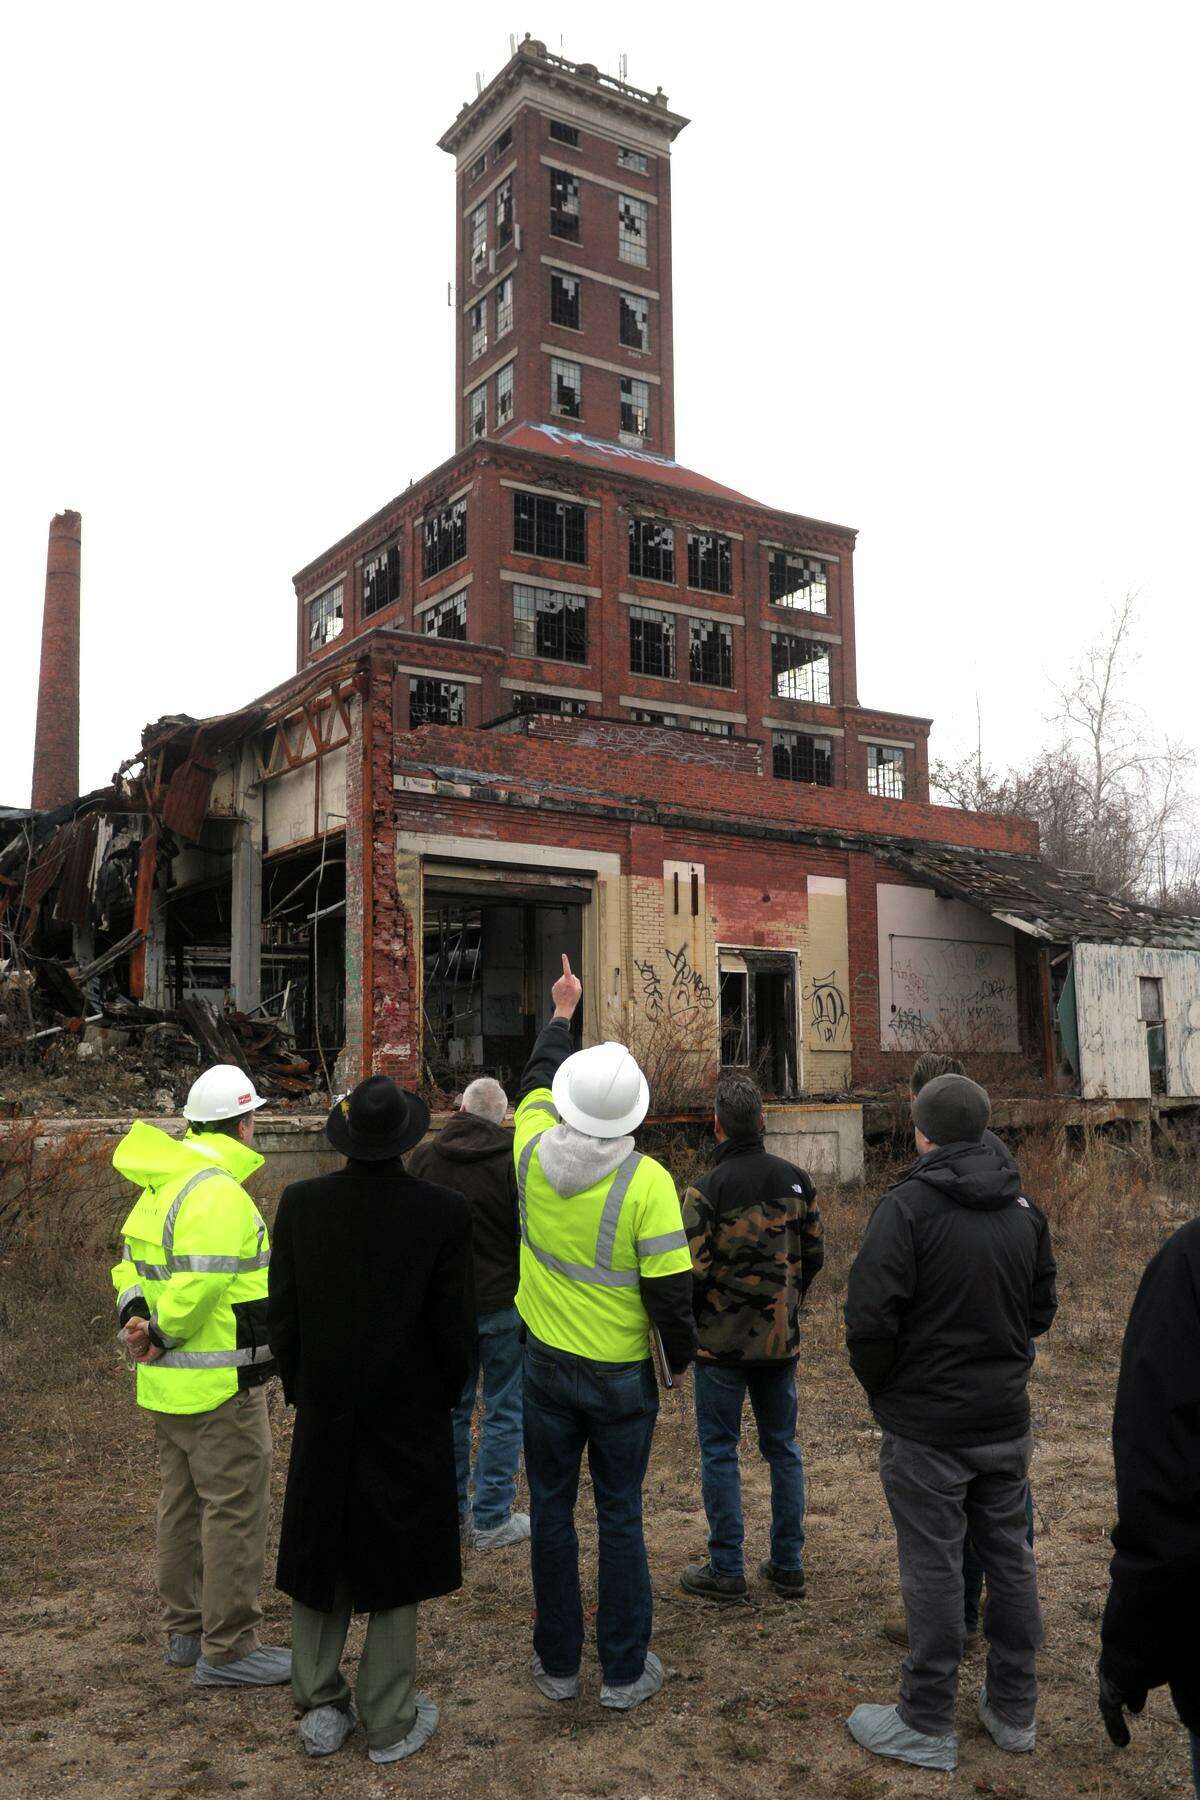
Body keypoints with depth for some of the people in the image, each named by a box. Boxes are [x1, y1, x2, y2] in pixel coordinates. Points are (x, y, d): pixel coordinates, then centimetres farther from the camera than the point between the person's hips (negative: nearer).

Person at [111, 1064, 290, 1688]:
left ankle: (186, 1630, 33)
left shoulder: (161, 1185, 11)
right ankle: (228, 1649, 10)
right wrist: (161, 1333, -12)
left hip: (169, 1383, 10)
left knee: (183, 1504, 19)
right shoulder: (219, 1192, -22)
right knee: (235, 1509, 1)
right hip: (221, 1387, -10)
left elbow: (131, 1261, 14)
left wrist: (134, 1315, -2)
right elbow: (198, 1286, -28)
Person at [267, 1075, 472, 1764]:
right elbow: (452, 1326, -11)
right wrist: (447, 1397, 7)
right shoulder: (444, 1212, -17)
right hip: (410, 1417, -2)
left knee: (320, 1552, 18)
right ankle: (389, 1722, 23)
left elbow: (283, 1317, -3)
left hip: (323, 1416, 2)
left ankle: (321, 1709, 28)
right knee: (396, 1559, 12)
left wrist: (301, 1392, 11)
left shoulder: (300, 1203, -10)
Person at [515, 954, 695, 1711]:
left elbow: (539, 1079, 13)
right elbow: (669, 1288, -17)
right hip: (622, 1373, -2)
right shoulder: (646, 1180, -20)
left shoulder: (534, 1149, -9)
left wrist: (562, 1012, 27)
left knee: (552, 1509, 15)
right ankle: (626, 1671, 22)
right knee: (621, 1516, 11)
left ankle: (558, 1662, 27)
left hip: (548, 1364, 3)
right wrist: (682, 1354, 2)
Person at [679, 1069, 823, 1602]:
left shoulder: (707, 1189, -18)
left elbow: (693, 1273, -18)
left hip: (723, 1339, -5)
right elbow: (814, 1256, 7)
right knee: (783, 1447, 16)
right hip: (782, 1338, 5)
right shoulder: (796, 1180, -1)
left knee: (719, 1451, 7)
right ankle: (788, 1565, 23)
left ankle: (726, 1569, 14)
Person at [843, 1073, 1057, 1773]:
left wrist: (880, 1387, -4)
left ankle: (928, 1726, 17)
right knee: (1010, 1558, 18)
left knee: (934, 1571, 4)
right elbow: (1042, 1311, 10)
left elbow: (870, 1316, -21)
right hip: (1006, 1420, 6)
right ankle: (1015, 1709, 31)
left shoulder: (909, 1205, -18)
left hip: (928, 1427, -6)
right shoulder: (1024, 1208, 2)